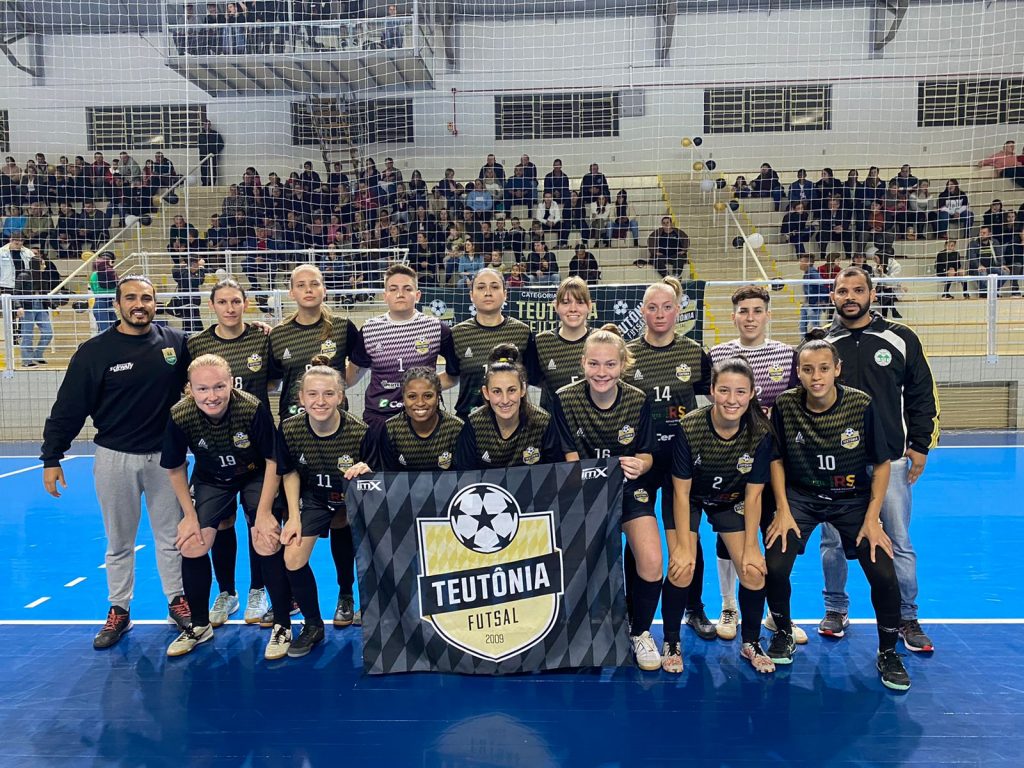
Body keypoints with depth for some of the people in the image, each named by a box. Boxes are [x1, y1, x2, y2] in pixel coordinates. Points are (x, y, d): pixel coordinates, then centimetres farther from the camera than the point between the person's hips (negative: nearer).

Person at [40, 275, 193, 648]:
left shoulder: (176, 342, -3)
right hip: (115, 459, -1)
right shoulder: (95, 351, -7)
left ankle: (177, 600, 29)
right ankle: (119, 610, 27)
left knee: (172, 536, 12)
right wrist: (51, 457, -5)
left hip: (165, 456, 1)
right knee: (119, 542, 13)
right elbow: (69, 407, -5)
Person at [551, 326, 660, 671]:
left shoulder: (639, 400, -11)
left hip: (630, 489, 1)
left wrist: (638, 465, -27)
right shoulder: (564, 399, -13)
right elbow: (571, 459, -7)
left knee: (651, 563, -17)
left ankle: (640, 633, 11)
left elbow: (646, 456, -4)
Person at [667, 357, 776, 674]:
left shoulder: (761, 432, -24)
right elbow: (682, 492, -20)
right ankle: (671, 643, 10)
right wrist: (683, 546, -18)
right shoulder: (688, 428, -30)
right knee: (681, 572, -15)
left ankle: (751, 643, 18)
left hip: (732, 501, 2)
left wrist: (751, 548, -13)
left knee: (754, 572, -9)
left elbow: (753, 495, -14)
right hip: (689, 500, -2)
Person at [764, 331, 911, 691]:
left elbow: (881, 464, -5)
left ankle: (888, 653, 15)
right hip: (800, 497, 1)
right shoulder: (785, 405, -13)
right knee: (775, 567, -16)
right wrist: (783, 512, -6)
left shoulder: (863, 405, -16)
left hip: (853, 499, 0)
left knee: (883, 574, -13)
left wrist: (872, 518, -10)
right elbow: (777, 460, 0)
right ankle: (783, 634, 15)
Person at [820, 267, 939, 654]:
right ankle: (835, 608, 27)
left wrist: (920, 446, 3)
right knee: (833, 541, 8)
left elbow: (922, 396, 8)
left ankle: (906, 618, 21)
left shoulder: (901, 339, 2)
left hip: (890, 461, 0)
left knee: (899, 543, 5)